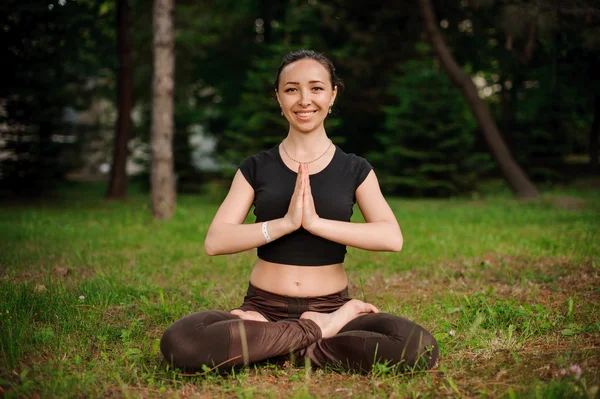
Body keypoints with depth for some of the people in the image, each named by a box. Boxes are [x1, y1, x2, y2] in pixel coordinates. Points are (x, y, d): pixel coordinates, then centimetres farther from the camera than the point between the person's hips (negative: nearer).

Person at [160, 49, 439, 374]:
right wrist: (286, 222, -19)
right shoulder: (256, 168, 6)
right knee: (179, 343, -31)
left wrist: (316, 222, -21)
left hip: (330, 307, 0)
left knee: (420, 348, -29)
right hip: (264, 307, 0)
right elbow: (215, 241, -6)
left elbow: (392, 237, -10)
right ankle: (317, 332, -14)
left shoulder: (355, 170, 6)